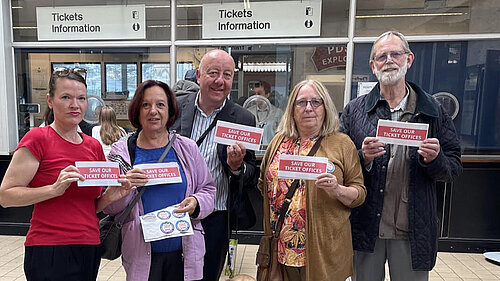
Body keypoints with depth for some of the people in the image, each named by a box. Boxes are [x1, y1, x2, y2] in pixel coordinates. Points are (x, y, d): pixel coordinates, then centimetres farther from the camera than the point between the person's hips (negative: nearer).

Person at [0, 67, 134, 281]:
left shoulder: (94, 146, 8)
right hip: (50, 252, -5)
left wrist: (110, 196, -4)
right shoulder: (38, 138, -8)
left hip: (90, 248, 6)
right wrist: (55, 189, -24)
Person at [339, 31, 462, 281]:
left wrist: (435, 159, -17)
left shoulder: (433, 112, 3)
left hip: (413, 232, 1)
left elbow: (454, 169, 4)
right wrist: (363, 158, -20)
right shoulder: (355, 110, 1)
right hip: (366, 227, 0)